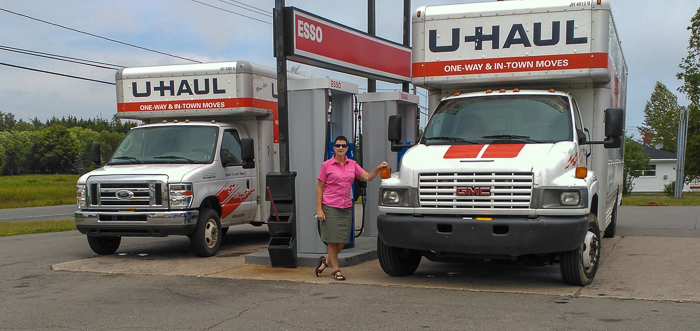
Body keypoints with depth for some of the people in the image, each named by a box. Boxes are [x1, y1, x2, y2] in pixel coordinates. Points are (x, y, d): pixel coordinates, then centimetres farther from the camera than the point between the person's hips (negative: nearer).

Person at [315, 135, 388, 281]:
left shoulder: (352, 164, 10)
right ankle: (336, 270, 14)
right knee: (333, 240, 1)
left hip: (346, 207, 5)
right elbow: (319, 188, -2)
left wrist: (378, 169, -15)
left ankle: (326, 261, 29)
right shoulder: (327, 165, -2)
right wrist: (319, 209, -9)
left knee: (342, 240, 6)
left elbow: (368, 177, 4)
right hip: (330, 207, -4)